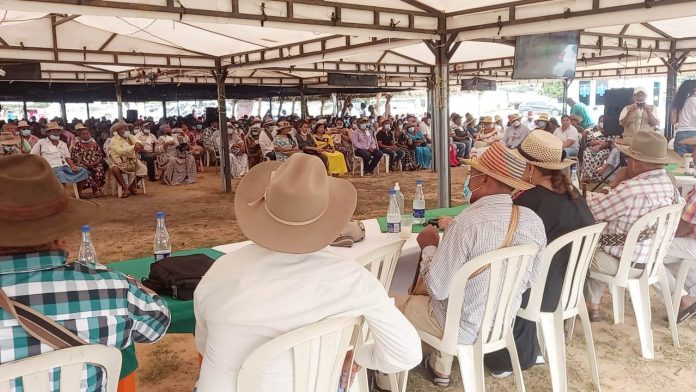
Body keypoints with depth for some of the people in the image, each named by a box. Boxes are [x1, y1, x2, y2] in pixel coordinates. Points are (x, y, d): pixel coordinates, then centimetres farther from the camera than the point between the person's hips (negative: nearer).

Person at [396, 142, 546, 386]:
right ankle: (440, 368, 41)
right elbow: (529, 280, 3)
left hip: (464, 327, -6)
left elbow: (438, 289, -24)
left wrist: (430, 247, -7)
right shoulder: (533, 221, -11)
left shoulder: (466, 224, -30)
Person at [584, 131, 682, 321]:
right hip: (652, 259, 8)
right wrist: (619, 187, -1)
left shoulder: (632, 189, -30)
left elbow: (588, 212, -20)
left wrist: (615, 184, -10)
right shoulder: (670, 186, -1)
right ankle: (593, 307, 32)